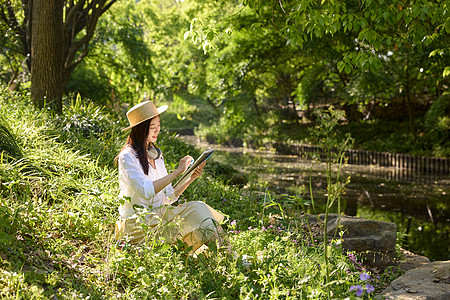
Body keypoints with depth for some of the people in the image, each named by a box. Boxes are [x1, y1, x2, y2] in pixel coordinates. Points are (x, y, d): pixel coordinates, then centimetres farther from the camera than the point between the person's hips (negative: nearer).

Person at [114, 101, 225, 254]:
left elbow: (168, 198, 11)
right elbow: (145, 191, -26)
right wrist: (177, 172, -22)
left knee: (197, 208, -18)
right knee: (196, 210, -22)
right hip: (137, 223, -7)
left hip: (159, 215, 7)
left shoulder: (156, 155, 14)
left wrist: (191, 179, -3)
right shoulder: (128, 156, -9)